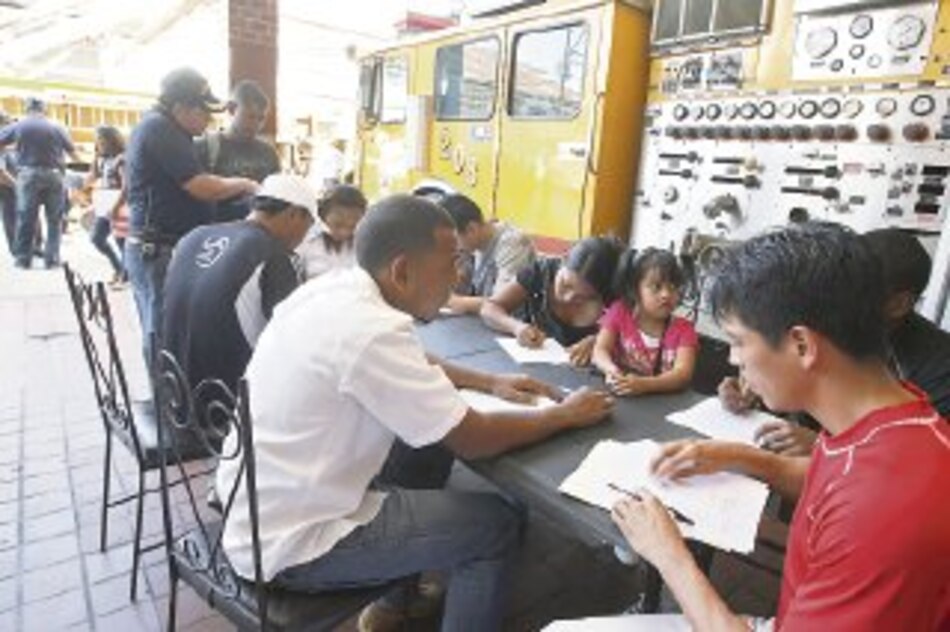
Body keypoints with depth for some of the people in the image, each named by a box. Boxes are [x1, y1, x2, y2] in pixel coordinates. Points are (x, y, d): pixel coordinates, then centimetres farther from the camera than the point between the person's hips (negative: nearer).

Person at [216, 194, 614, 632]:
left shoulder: (334, 289, -2)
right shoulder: (370, 331, -29)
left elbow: (411, 367, 15)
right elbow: (474, 440, -20)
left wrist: (489, 381, 7)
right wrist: (565, 415, -5)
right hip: (289, 545, -9)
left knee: (432, 446, 19)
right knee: (496, 524, -3)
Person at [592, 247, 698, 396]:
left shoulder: (683, 329, -2)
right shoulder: (620, 313, 2)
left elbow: (682, 374, -15)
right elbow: (600, 350, -8)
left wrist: (644, 384, -32)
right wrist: (612, 371, -30)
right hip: (619, 394, 1)